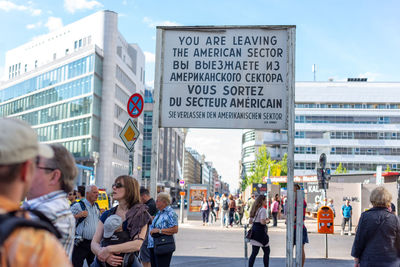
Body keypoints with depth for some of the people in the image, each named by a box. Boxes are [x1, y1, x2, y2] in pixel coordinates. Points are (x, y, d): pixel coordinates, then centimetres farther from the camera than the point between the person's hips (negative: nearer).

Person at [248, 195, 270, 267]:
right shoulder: (263, 210, -13)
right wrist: (267, 221, -2)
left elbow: (250, 221, 16)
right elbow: (262, 222, -21)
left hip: (254, 229, 8)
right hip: (260, 231, -8)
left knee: (254, 253, 7)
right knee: (267, 251, 8)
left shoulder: (254, 209, 13)